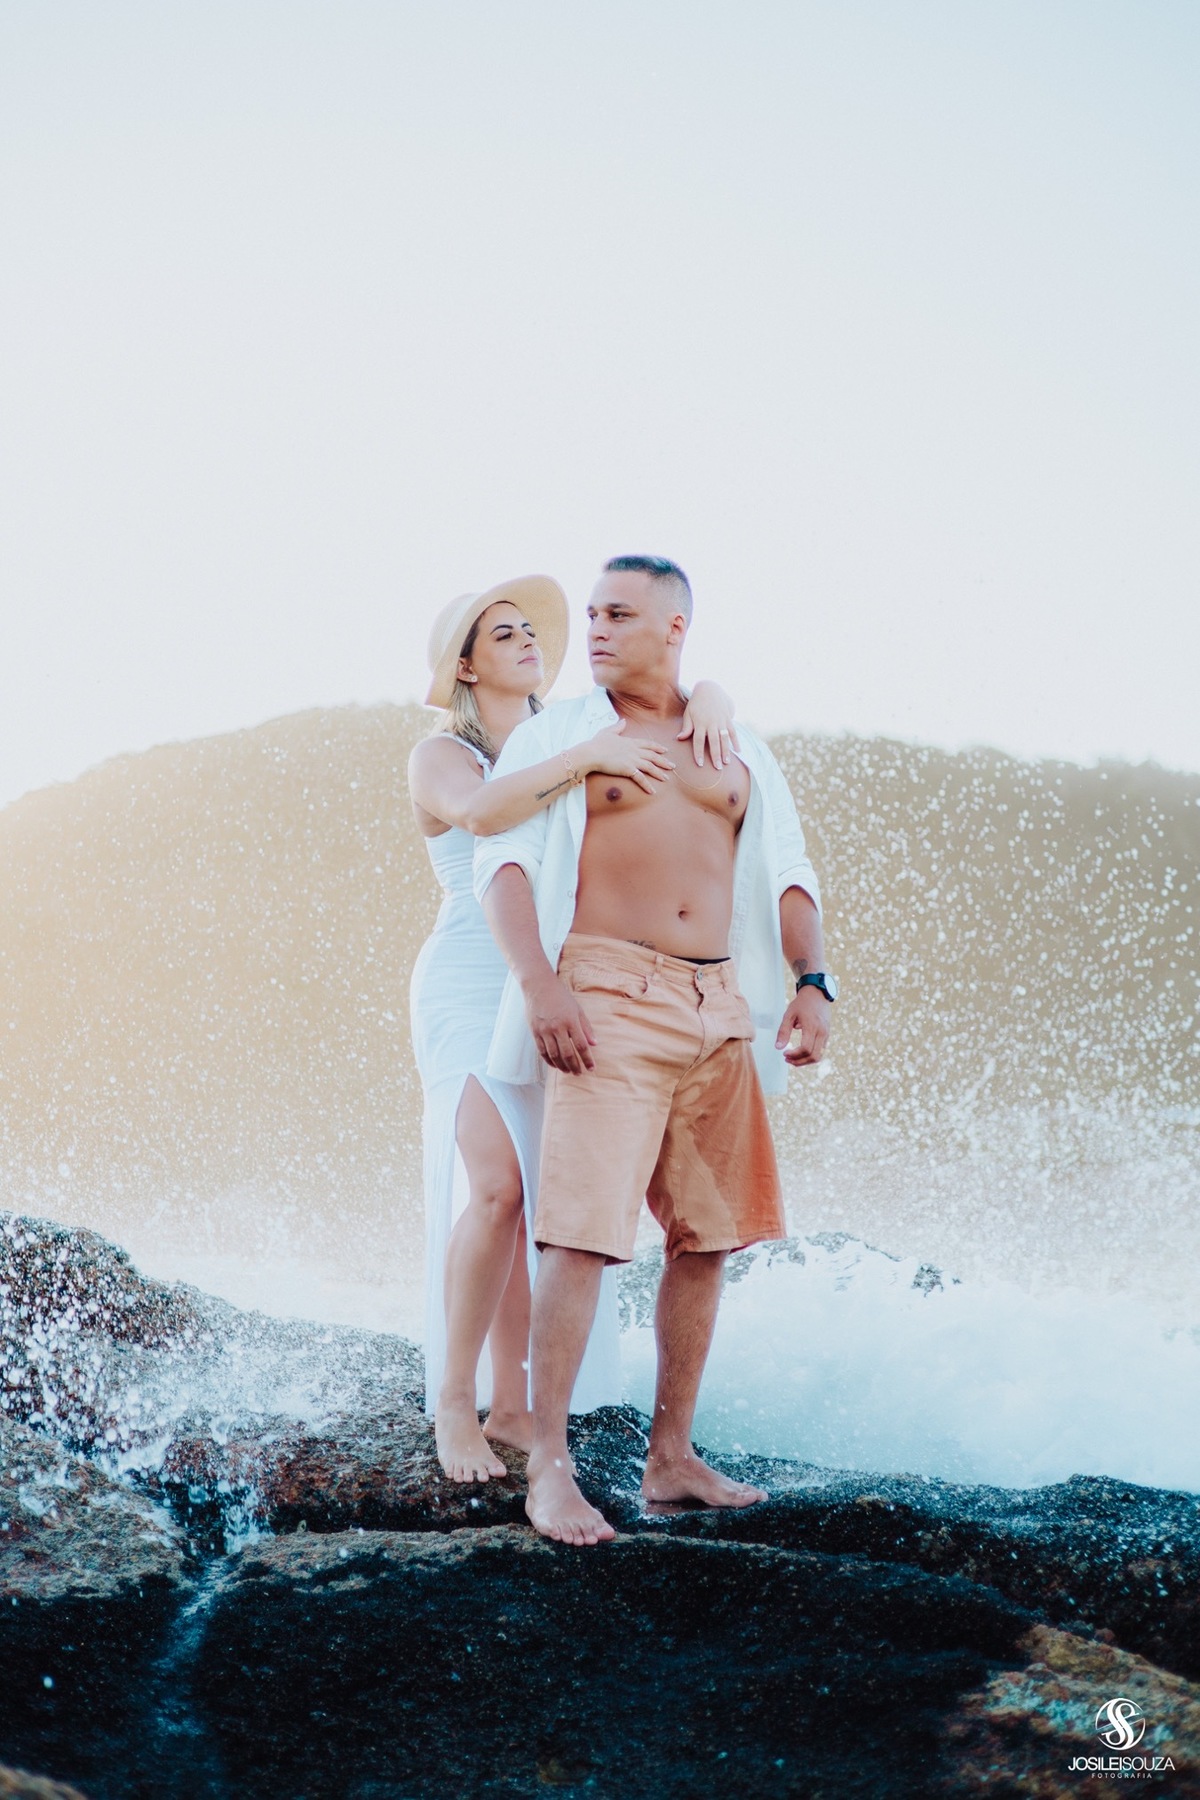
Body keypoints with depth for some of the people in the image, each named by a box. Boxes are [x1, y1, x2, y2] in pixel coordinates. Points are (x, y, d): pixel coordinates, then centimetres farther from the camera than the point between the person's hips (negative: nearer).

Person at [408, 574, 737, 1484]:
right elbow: (478, 812, -25)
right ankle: (452, 1400, -4)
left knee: (542, 1200, 1)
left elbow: (695, 687, 13)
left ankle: (511, 1407, 9)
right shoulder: (442, 757, -1)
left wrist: (708, 702, -10)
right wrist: (583, 759, -32)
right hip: (471, 991, -5)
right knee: (497, 1189, -17)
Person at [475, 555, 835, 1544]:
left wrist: (813, 983, 1)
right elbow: (504, 859, -4)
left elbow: (788, 874, 16)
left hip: (721, 1007, 5)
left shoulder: (739, 750, 17)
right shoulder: (555, 735, 7)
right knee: (581, 1232, -13)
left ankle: (672, 1457, 15)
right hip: (607, 998, -4)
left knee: (707, 1236, 6)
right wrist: (540, 984, -19)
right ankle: (550, 1469, -9)